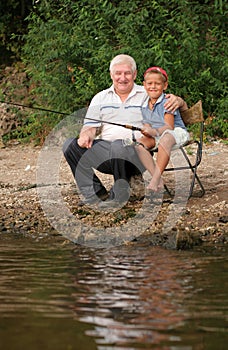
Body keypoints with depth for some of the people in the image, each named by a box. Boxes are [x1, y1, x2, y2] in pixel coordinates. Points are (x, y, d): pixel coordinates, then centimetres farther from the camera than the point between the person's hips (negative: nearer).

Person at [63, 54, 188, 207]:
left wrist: (178, 101, -13)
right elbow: (90, 126, 14)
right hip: (103, 152, 4)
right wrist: (86, 135, -10)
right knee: (70, 145, -19)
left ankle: (119, 195, -18)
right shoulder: (100, 98, 21)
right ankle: (96, 193, -18)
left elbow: (184, 110, 12)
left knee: (119, 146, -38)